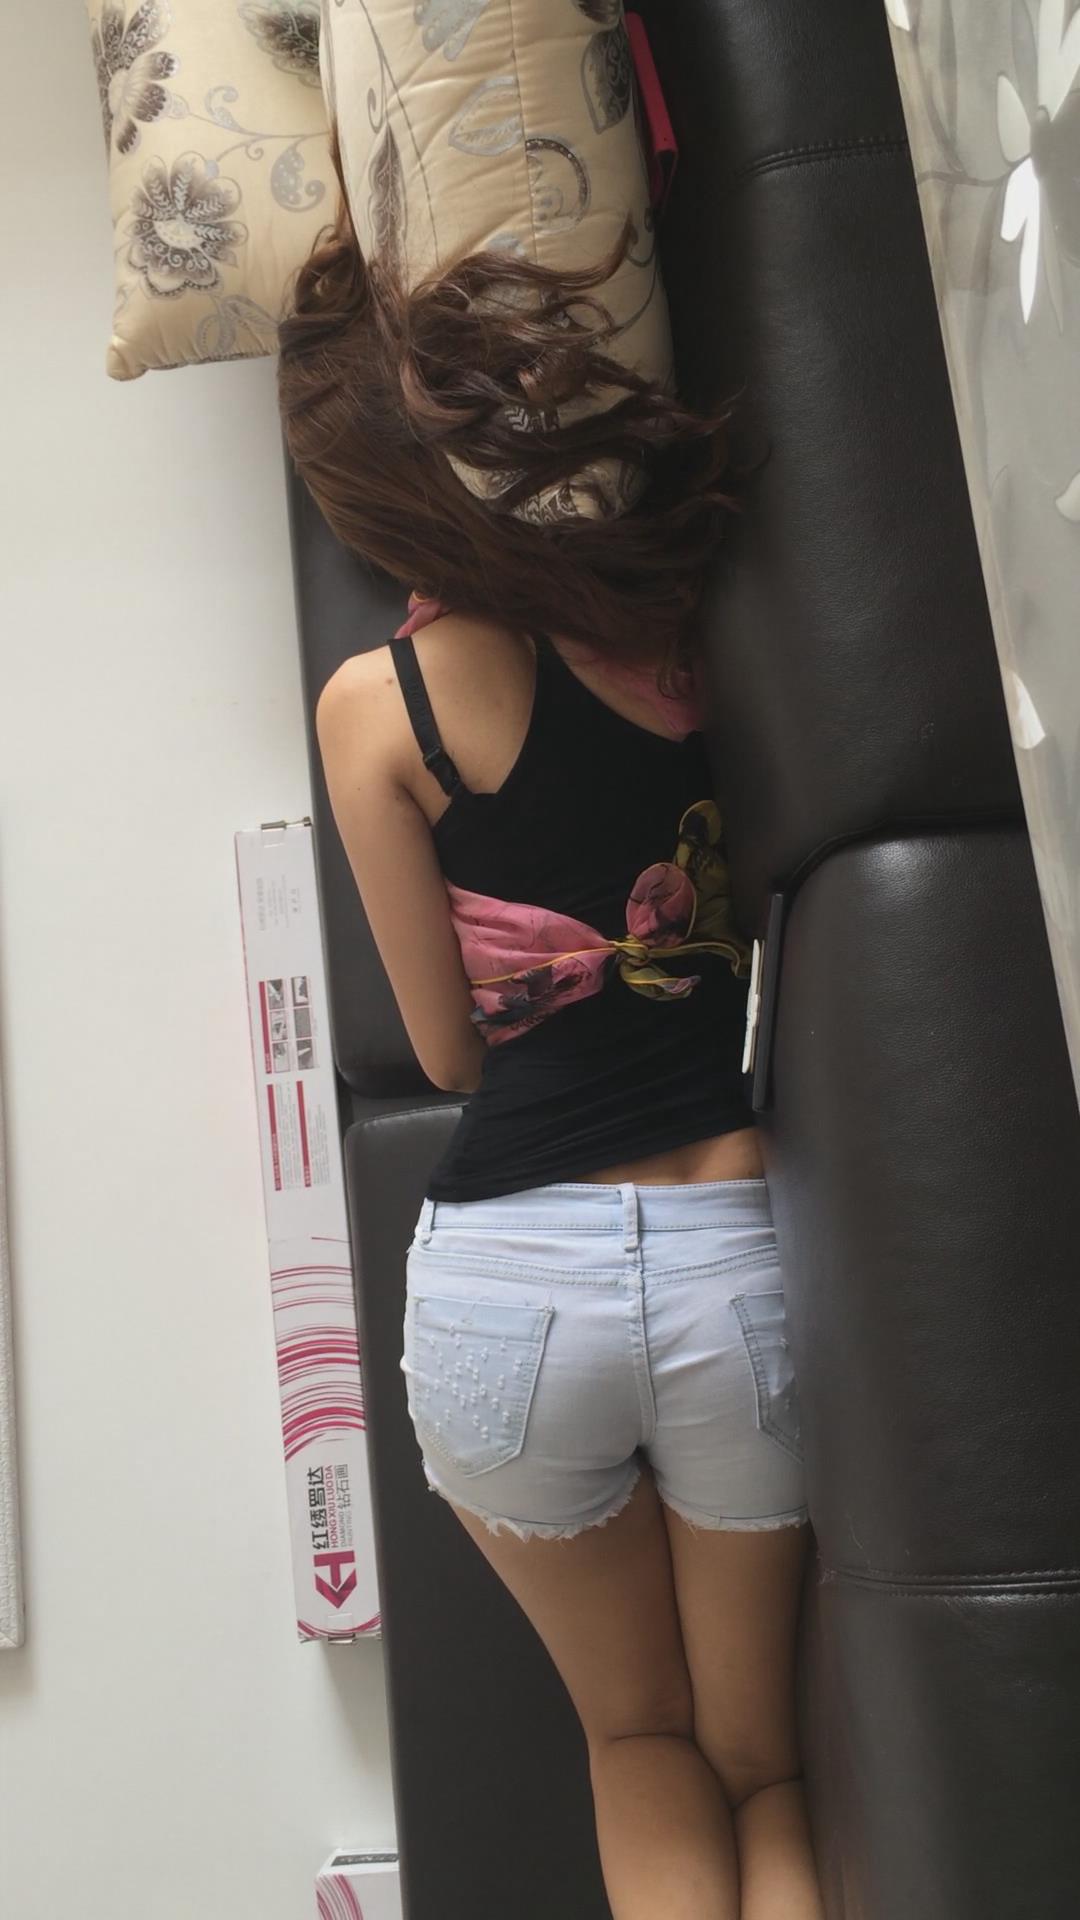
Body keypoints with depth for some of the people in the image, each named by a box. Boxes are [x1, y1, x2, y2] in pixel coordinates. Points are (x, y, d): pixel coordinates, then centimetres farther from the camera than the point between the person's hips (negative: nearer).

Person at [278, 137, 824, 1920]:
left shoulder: (376, 703, -4)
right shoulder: (714, 615, 0)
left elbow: (453, 1048, 2)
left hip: (505, 1278, -1)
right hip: (738, 1250, 2)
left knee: (640, 1738, 29)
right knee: (766, 1761, 25)